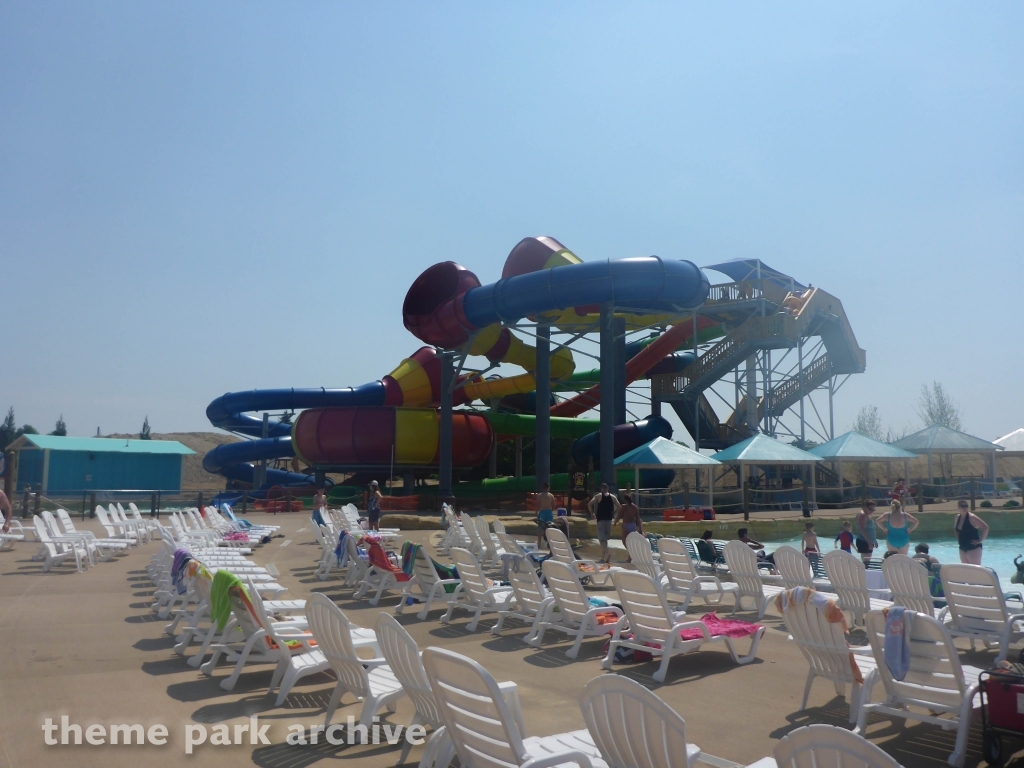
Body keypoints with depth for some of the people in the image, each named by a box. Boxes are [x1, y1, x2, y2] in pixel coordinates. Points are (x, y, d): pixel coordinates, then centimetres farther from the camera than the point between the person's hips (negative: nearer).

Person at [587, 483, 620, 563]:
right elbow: (619, 507, 2)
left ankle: (607, 553, -27)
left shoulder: (598, 496, -1)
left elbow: (589, 504, -11)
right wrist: (613, 513, 13)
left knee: (602, 538, -5)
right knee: (605, 537, 14)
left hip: (600, 519, -4)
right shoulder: (612, 497, 7)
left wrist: (592, 513, 1)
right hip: (609, 518, 4)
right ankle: (603, 557, 20)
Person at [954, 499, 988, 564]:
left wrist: (980, 540, -16)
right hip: (962, 548, 8)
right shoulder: (957, 517, 8)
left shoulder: (971, 517, -14)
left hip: (973, 547, -8)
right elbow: (956, 529, 27)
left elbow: (985, 527, -20)